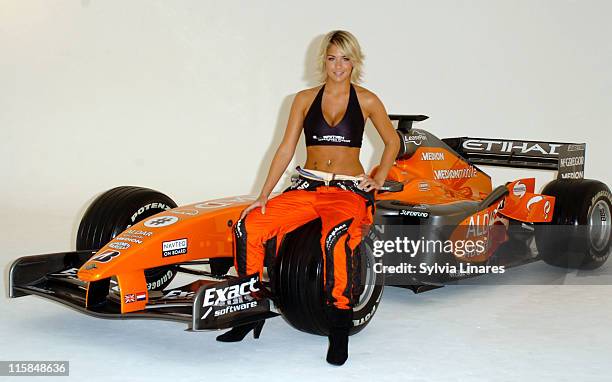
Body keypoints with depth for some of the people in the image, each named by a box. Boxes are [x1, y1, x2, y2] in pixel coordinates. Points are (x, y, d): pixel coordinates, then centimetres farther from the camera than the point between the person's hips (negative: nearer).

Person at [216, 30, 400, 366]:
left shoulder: (366, 101, 4)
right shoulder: (305, 99, 8)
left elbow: (392, 142, 17)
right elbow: (286, 149, 5)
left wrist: (379, 179, 6)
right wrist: (263, 196, -2)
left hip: (350, 190, -3)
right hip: (307, 187, 3)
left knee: (336, 240, -37)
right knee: (247, 226, -20)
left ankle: (339, 331, -22)